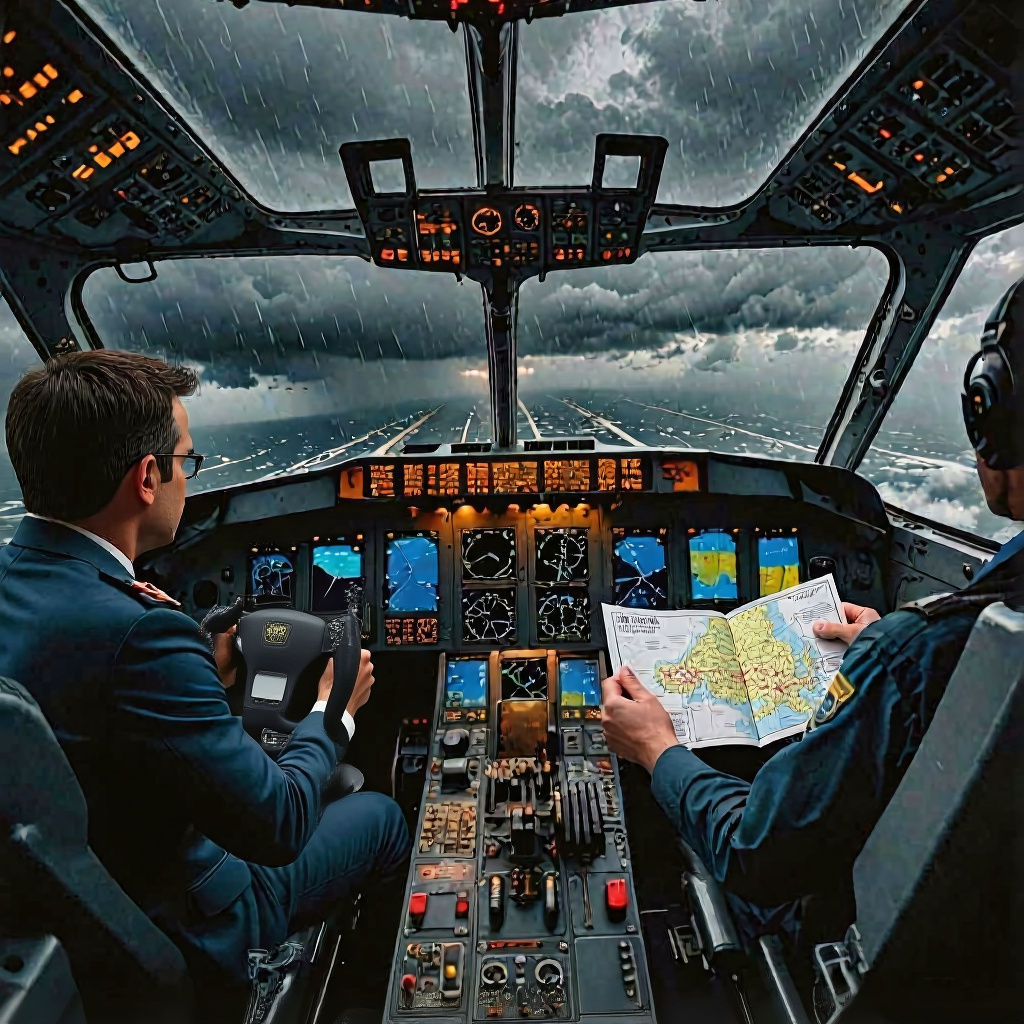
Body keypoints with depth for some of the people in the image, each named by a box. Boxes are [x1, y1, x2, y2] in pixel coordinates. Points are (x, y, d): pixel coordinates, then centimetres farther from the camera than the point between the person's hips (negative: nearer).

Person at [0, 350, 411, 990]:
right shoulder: (138, 635, -36)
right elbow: (278, 828, -27)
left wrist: (205, 679, 1)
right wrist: (333, 710, -11)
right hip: (187, 931, -7)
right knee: (383, 816, 13)